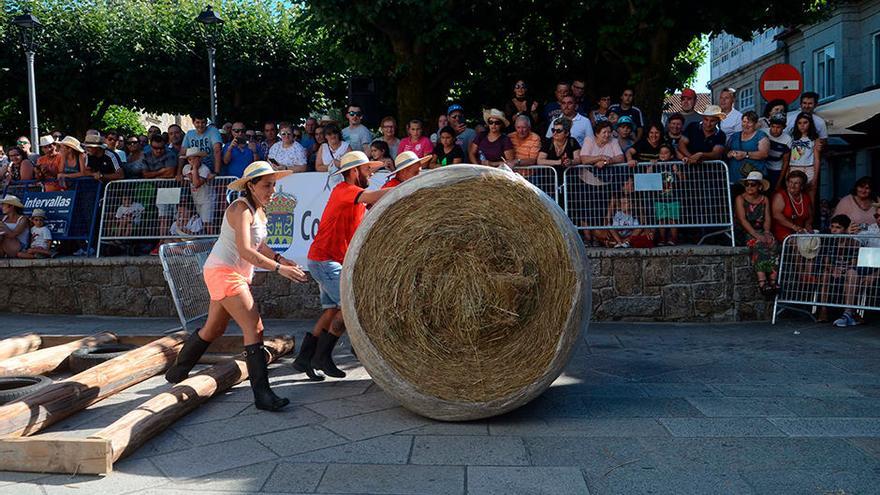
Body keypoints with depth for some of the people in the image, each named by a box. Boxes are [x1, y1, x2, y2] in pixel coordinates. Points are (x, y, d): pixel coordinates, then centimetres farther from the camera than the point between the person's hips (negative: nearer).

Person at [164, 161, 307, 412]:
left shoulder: (258, 210, 10)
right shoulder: (241, 209, -19)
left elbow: (258, 245, 16)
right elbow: (245, 251, -30)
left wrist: (278, 258, -3)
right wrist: (279, 268, -35)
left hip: (237, 275, 10)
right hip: (223, 271, -10)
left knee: (213, 329, 22)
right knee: (254, 329, -18)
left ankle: (177, 371, 42)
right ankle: (262, 394, -21)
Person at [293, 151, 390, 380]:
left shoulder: (358, 199, 16)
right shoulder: (343, 190, -14)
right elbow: (375, 196, -27)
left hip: (334, 262, 10)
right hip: (324, 260, -10)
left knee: (332, 311, 8)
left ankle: (304, 359, 13)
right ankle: (322, 357, -2)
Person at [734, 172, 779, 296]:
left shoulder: (764, 200, 13)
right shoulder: (740, 199, 1)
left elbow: (767, 218, 4)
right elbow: (742, 219, -11)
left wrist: (766, 232, -17)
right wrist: (756, 235, -23)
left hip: (761, 231, 4)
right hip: (744, 232, -4)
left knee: (773, 243, -28)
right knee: (758, 244, -34)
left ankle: (773, 280, -34)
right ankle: (762, 282, -43)